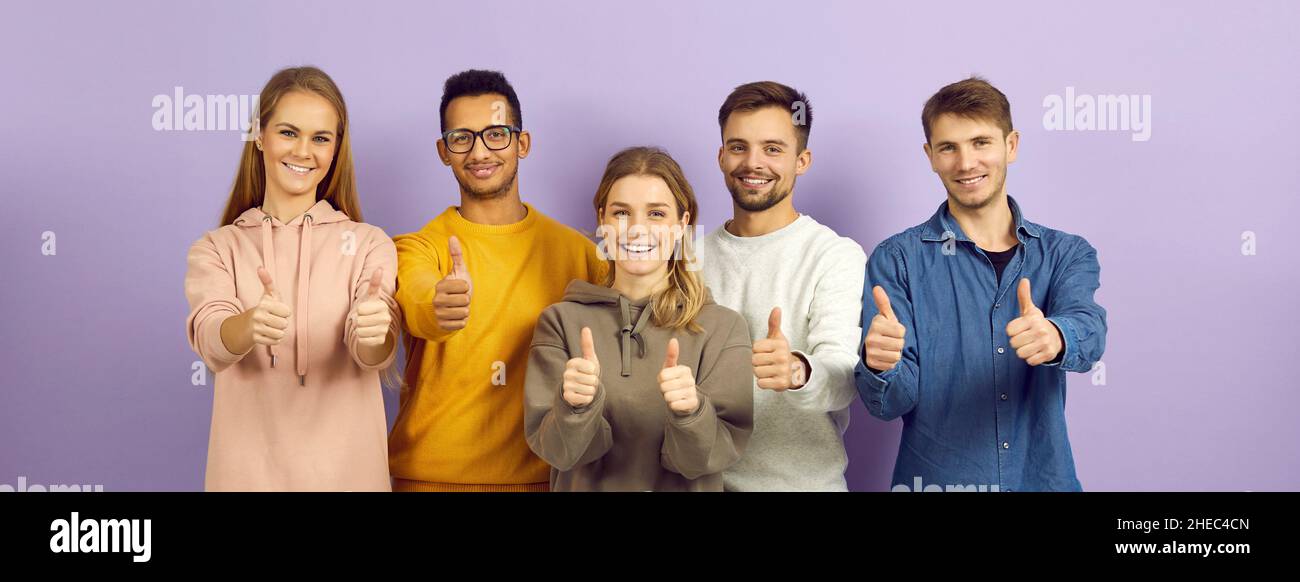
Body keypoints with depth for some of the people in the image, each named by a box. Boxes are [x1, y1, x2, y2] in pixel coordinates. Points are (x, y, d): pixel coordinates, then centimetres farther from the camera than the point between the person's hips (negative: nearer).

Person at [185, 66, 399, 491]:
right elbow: (210, 340, -17)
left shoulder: (369, 244, -1)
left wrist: (375, 332, -39)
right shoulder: (215, 249, 1)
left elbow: (375, 354, -16)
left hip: (346, 467, 0)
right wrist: (251, 325, -39)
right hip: (247, 469, 0)